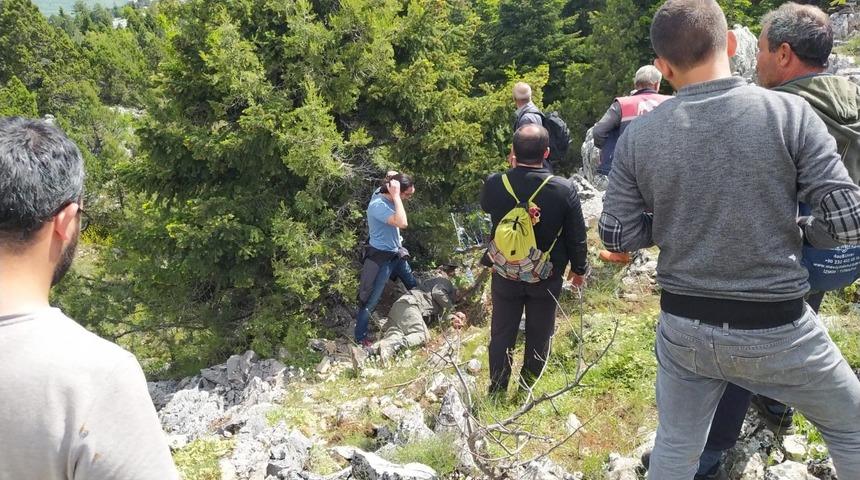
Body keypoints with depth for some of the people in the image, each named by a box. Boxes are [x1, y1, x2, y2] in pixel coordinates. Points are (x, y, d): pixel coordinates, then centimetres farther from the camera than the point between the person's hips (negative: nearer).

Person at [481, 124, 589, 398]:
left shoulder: (494, 185, -19)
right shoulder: (564, 190, -22)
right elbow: (577, 237, -10)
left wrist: (513, 172, 8)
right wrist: (579, 269, 7)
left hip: (506, 275, 1)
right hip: (546, 278, -1)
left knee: (501, 334, 17)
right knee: (539, 336, 18)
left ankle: (497, 391, 28)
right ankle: (528, 392, 32)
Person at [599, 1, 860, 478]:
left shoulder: (637, 135, -8)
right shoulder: (789, 113, -14)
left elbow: (617, 236, -3)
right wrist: (798, 229, 6)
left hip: (683, 329, 2)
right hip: (777, 331, -2)